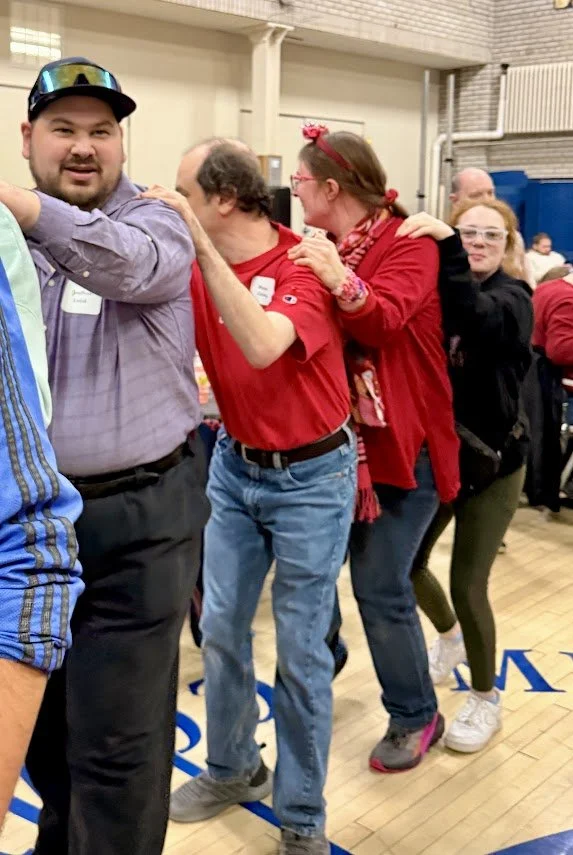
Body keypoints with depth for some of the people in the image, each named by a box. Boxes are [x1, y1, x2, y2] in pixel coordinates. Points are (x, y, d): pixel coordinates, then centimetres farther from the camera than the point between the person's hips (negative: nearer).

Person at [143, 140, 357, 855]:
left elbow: (262, 345, -37)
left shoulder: (306, 266, -18)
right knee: (220, 629, 13)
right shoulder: (199, 269, 0)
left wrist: (199, 243, -36)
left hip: (310, 477, -6)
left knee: (300, 652, 3)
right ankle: (233, 770, 37)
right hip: (235, 466, 6)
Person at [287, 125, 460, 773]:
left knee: (380, 590, -4)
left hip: (398, 444, -7)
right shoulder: (317, 248, 11)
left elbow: (384, 320, -27)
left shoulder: (408, 243, -11)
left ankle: (416, 717, 18)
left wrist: (343, 284, -45)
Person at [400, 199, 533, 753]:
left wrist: (446, 246, -42)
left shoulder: (514, 297, -10)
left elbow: (478, 318, -33)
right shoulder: (433, 292, 0)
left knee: (467, 584, -2)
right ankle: (450, 634, 45)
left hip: (492, 461, -4)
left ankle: (485, 698, 23)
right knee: (406, 565, 12)